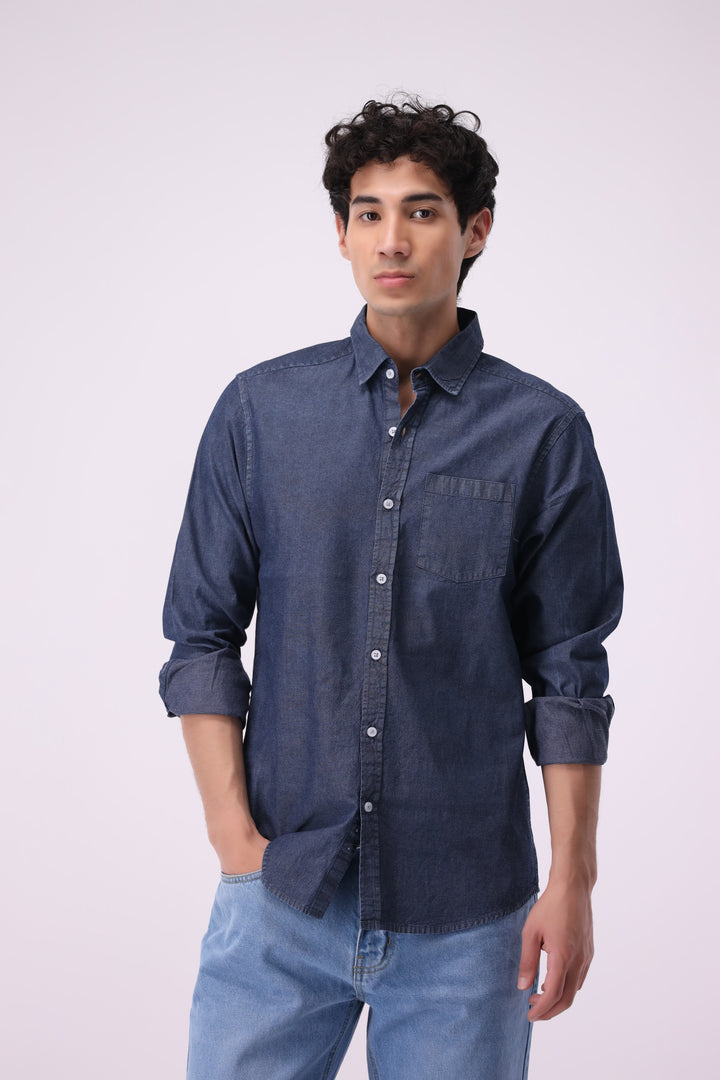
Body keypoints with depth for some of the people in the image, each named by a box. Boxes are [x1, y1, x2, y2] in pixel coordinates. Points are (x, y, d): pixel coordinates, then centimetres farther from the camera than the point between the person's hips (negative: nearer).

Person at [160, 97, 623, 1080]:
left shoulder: (543, 432, -2)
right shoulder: (260, 411, 2)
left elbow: (568, 675, 1)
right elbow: (202, 637, 4)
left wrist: (573, 880, -1)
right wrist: (234, 833, -3)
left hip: (465, 914, -1)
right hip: (282, 891, 1)